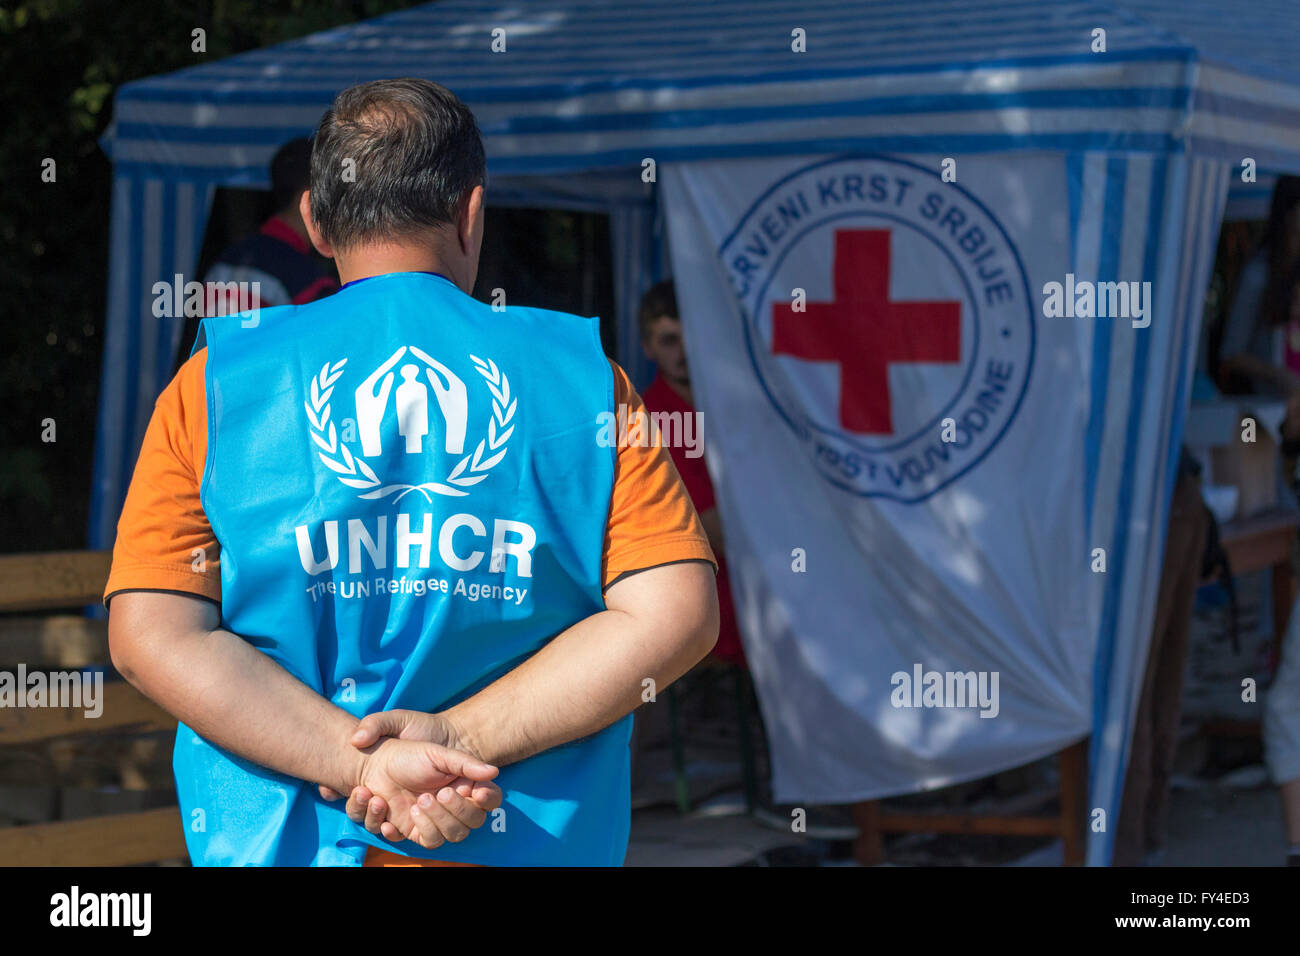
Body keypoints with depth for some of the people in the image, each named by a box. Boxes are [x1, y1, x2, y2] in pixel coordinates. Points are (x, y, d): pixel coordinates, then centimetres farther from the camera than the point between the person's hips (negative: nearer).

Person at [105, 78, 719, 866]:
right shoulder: (583, 376, -1)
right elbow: (674, 614, -11)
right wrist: (462, 738, -14)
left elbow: (151, 635, -11)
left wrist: (358, 758, -14)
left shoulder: (217, 384, -1)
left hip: (280, 843, 0)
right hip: (540, 845, 0)